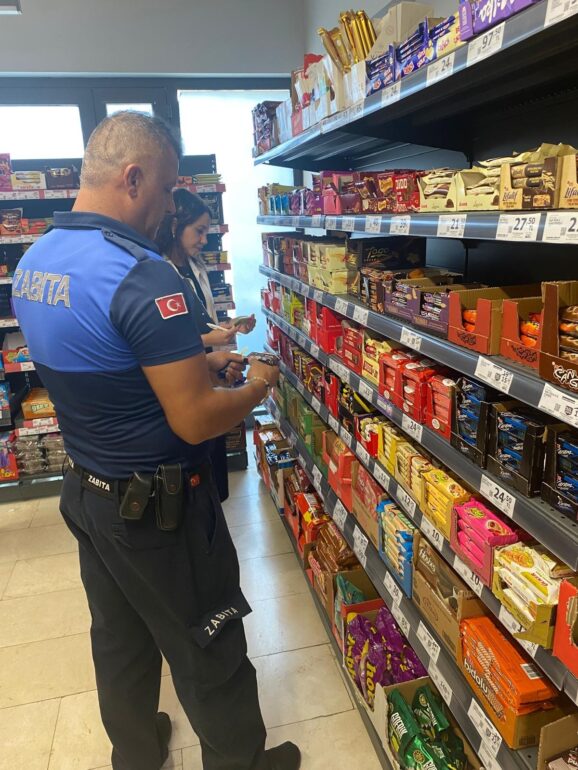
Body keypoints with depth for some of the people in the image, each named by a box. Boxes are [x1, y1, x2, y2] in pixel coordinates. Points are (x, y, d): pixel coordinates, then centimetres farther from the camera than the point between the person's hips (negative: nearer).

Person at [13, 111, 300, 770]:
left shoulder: (31, 263, 2)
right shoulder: (142, 275, -26)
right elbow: (195, 421, -26)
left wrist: (196, 364, 9)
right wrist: (256, 388, -7)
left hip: (88, 493, 8)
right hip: (158, 509, -8)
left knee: (120, 642, 26)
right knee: (208, 653, 15)